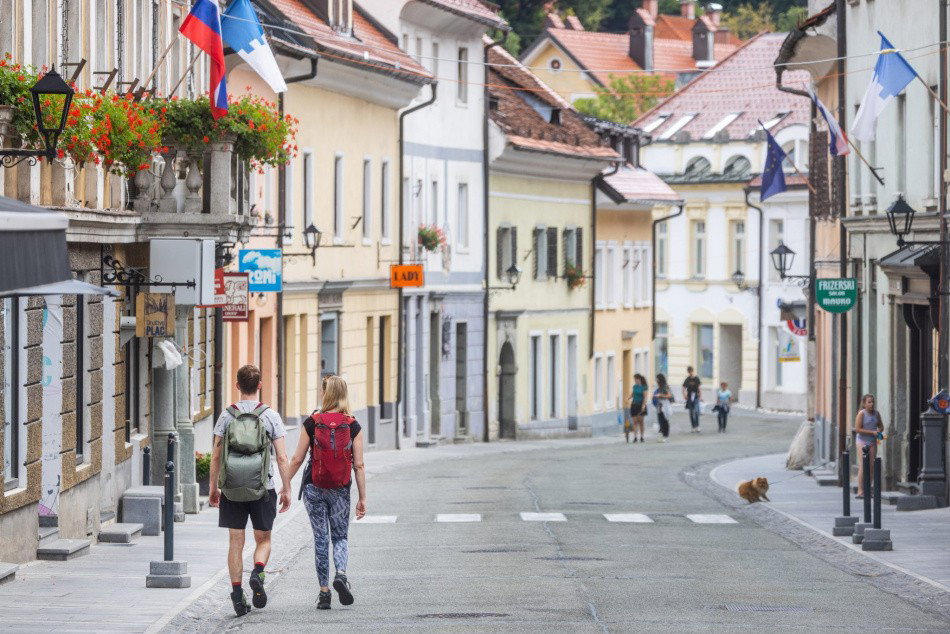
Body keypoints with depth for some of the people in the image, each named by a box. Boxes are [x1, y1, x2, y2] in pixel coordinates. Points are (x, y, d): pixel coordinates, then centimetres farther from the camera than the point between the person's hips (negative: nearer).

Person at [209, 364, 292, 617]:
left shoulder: (226, 416, 0)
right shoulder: (270, 416, -3)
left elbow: (216, 456, 1)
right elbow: (282, 458, -5)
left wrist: (213, 487, 10)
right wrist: (286, 490, 2)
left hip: (232, 490, 1)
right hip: (263, 489, -1)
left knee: (236, 541, 6)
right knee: (263, 539, 12)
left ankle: (237, 593, 1)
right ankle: (257, 573, -14)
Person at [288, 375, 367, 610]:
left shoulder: (312, 423, -6)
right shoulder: (353, 426, -4)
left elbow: (297, 459, -3)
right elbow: (359, 465, -4)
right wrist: (362, 498, 1)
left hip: (314, 488, 0)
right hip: (340, 490, 0)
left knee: (320, 538, 8)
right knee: (340, 537, 14)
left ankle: (324, 592, 6)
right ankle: (341, 574, -13)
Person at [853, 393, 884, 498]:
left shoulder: (876, 413, 7)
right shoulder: (861, 414, -10)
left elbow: (881, 427, 18)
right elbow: (858, 429, -16)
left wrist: (878, 432, -5)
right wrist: (872, 432, -18)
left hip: (872, 442, 6)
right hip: (862, 441, -6)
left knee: (871, 467, 5)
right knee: (862, 467, -10)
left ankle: (868, 490, 11)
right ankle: (860, 491, -11)